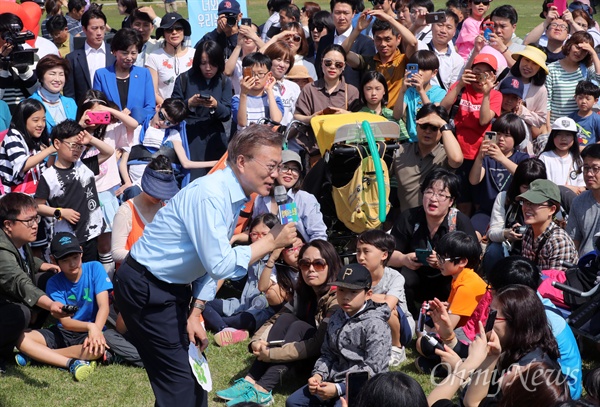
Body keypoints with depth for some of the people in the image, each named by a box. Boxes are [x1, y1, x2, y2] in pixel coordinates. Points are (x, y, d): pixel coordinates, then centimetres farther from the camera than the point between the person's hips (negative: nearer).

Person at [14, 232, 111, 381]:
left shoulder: (94, 269, -8)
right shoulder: (54, 283, -6)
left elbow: (104, 306, -16)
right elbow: (65, 322, -14)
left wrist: (96, 331, -36)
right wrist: (89, 326, -35)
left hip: (91, 331, -2)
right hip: (63, 333, 2)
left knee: (98, 347, -40)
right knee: (20, 338, -22)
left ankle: (37, 354, -24)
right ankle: (71, 362, -31)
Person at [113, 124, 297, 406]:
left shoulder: (235, 197, 4)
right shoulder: (210, 195, -25)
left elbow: (212, 259, 11)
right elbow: (220, 265, -29)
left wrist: (195, 313, 4)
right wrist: (271, 242, -21)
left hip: (173, 288, 10)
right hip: (146, 288, -10)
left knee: (194, 371, 13)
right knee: (180, 380, -7)